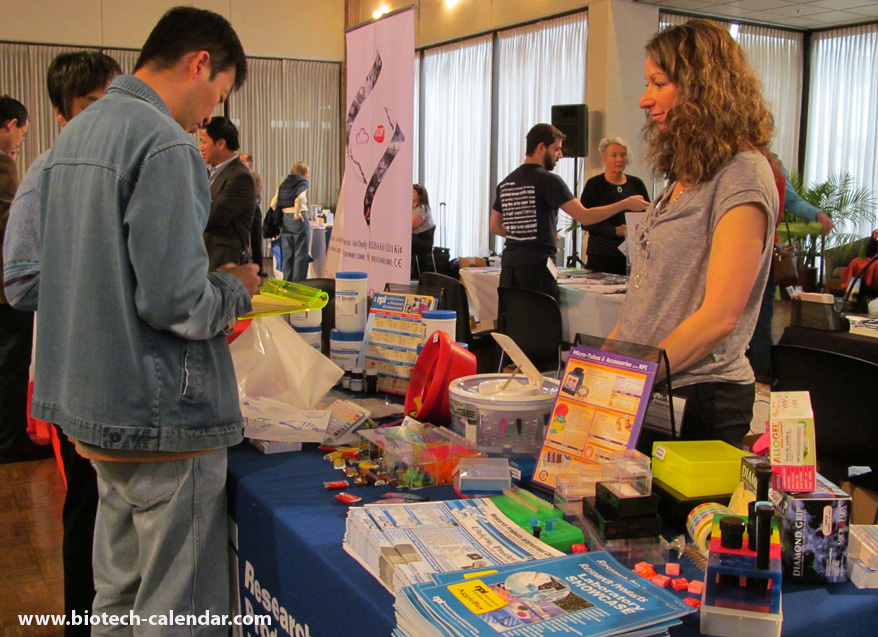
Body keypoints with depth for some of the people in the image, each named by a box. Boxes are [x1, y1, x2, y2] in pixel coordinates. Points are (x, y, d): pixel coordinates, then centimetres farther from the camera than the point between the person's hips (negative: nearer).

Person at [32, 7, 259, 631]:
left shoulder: (74, 136, 13)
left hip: (89, 403, 9)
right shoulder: (166, 144, -16)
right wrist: (235, 288, -2)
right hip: (161, 416, -9)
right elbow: (175, 304, -22)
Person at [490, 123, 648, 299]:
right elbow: (585, 217, -12)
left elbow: (494, 226, 19)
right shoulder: (547, 180, -8)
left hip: (508, 264, 7)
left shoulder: (506, 182, 14)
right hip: (536, 265, -7)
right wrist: (626, 204, -5)